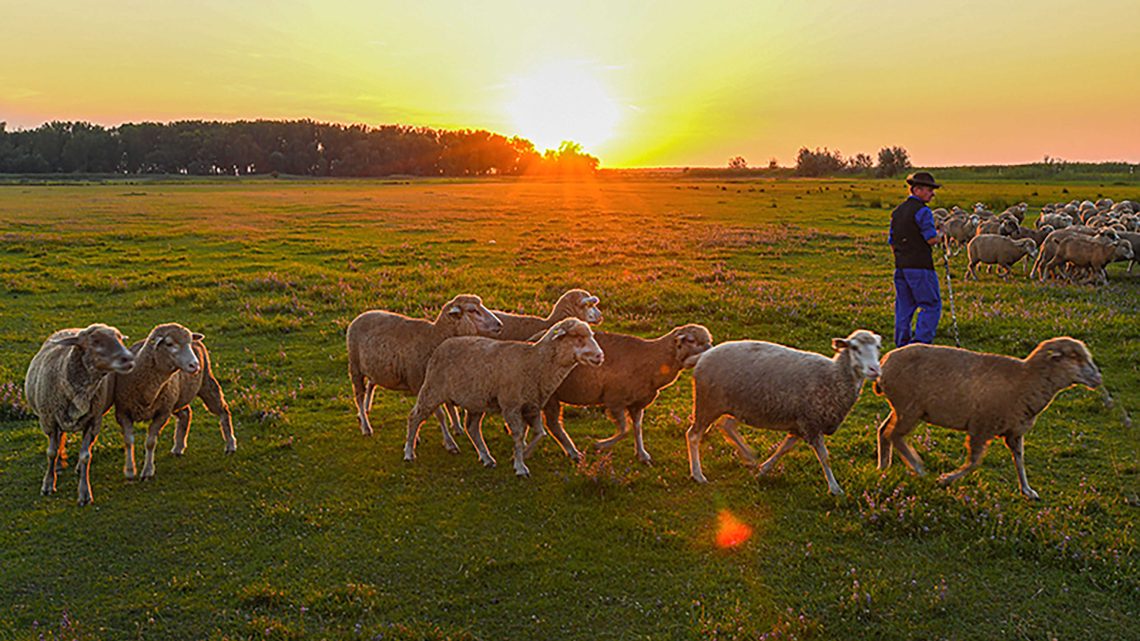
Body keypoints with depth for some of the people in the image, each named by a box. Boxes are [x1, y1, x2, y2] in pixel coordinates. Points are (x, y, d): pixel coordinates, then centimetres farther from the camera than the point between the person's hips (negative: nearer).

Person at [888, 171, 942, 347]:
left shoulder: (897, 211, 16)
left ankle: (902, 345, 14)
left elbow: (891, 242, 18)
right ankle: (920, 341, -11)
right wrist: (939, 236, 6)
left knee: (904, 307, 12)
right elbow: (931, 239, -15)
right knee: (931, 305, -2)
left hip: (900, 265, 8)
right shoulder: (922, 211, -10)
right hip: (920, 266, -8)